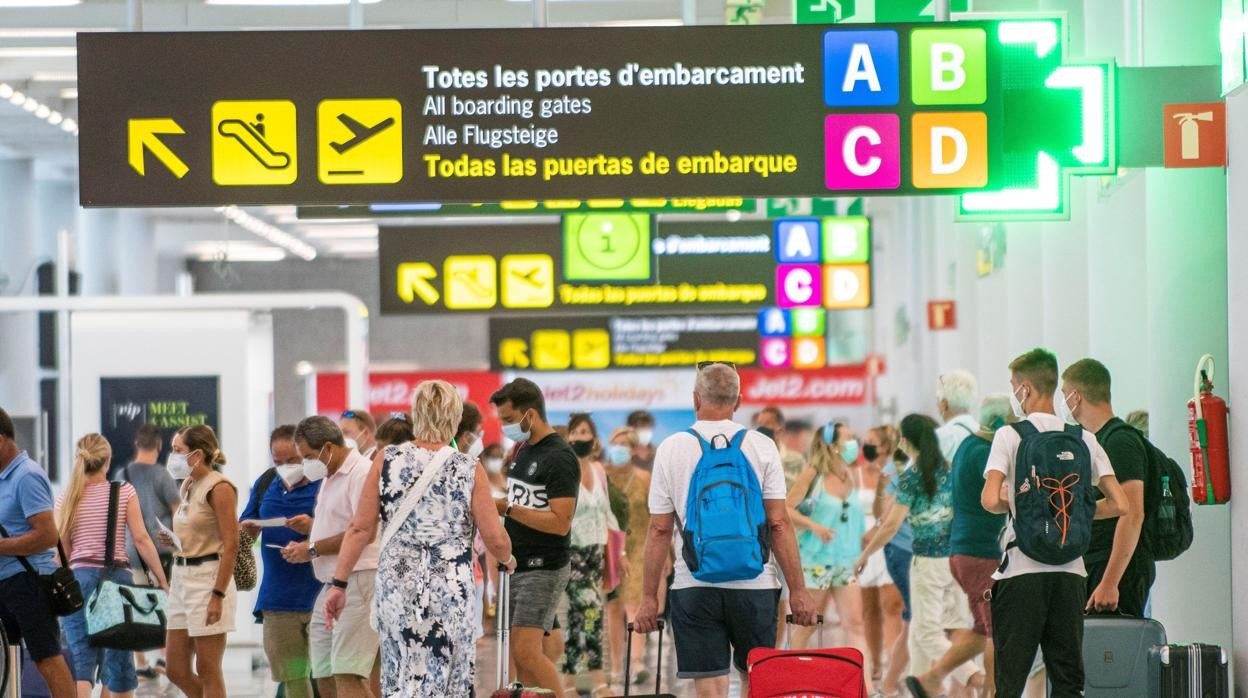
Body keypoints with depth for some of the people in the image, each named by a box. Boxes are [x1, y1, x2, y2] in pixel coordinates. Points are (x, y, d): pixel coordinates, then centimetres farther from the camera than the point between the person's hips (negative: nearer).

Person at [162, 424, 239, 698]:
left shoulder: (219, 487, -11)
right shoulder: (188, 485, 13)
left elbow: (230, 545, -15)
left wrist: (218, 595, -20)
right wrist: (174, 541, 4)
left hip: (208, 577, -9)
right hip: (181, 577, 9)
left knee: (207, 670, -3)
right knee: (177, 671, 8)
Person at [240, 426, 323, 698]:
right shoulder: (266, 482, 13)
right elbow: (246, 528, 22)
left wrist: (314, 528, -26)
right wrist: (248, 529, -2)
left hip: (318, 595, -6)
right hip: (278, 598, 6)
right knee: (289, 674, 11)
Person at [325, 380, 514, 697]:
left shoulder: (386, 461, 1)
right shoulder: (468, 469, -3)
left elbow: (361, 529, -1)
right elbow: (495, 540, -3)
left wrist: (339, 584, 4)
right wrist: (507, 560, 19)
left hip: (395, 585, 2)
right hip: (450, 589, -2)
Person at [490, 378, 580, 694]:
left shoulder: (559, 458, -14)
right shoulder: (523, 451, 14)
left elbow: (560, 523, -21)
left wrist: (507, 508, -23)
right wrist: (491, 505, 4)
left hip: (544, 569, -9)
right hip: (517, 566, 9)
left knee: (526, 650, -16)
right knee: (521, 655, 6)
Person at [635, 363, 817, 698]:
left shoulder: (671, 449, 1)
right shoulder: (761, 446, 1)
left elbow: (659, 531, 1)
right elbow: (779, 524, -3)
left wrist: (649, 597, 7)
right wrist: (798, 590, 1)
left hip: (693, 586, -1)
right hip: (754, 583, 1)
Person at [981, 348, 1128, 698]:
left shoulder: (1010, 435, -5)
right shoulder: (1084, 439, 7)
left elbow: (990, 501, -16)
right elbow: (1119, 504, 1)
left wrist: (1009, 504, 6)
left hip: (1022, 569, -4)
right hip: (1070, 571, 4)